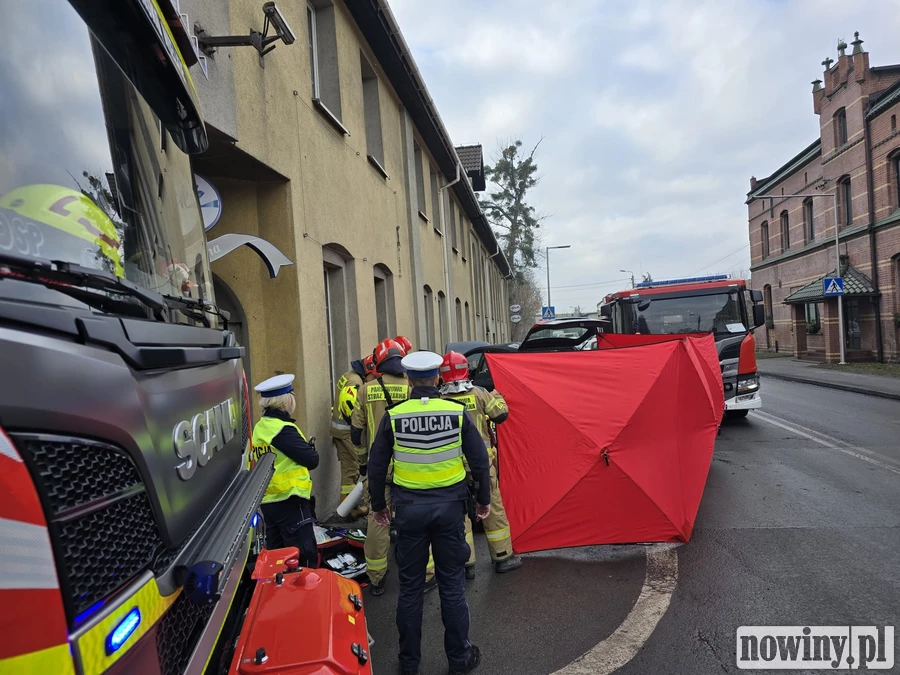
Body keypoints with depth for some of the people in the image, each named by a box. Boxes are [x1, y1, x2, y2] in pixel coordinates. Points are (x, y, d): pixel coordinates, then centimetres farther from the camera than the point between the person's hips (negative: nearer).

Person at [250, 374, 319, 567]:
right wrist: (310, 449, 5)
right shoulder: (283, 430, -18)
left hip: (269, 502, 9)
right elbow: (312, 460, -17)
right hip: (289, 502, -9)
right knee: (305, 557, -3)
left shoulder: (259, 428, 9)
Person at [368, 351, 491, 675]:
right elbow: (480, 461, -2)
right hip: (449, 506, 0)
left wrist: (378, 505, 13)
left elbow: (377, 466, -1)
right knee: (452, 584, 14)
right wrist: (483, 499, 12)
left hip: (409, 508, 0)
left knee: (410, 585, 14)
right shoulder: (457, 413, -7)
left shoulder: (393, 416, -7)